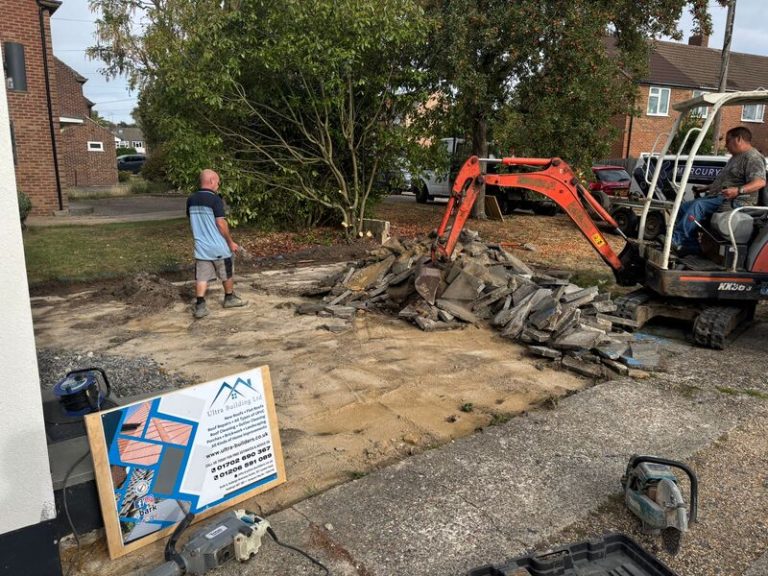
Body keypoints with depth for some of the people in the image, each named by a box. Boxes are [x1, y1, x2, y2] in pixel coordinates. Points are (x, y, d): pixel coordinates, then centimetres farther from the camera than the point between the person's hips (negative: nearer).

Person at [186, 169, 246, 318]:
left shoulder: (191, 200, 5)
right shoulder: (215, 199, -15)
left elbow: (191, 221, 14)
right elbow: (221, 223, -17)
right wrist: (231, 242, -8)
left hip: (201, 246, 5)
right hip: (219, 246, -5)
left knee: (201, 277, 4)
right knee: (227, 274, 16)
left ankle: (200, 306, -5)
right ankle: (230, 298, 31)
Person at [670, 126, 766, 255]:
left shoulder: (752, 157, -8)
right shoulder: (736, 157, 27)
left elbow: (760, 182, -23)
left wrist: (739, 190, -39)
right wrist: (707, 188, 33)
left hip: (735, 201, -11)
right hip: (718, 197, 11)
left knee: (698, 205, -31)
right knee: (684, 207, -3)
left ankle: (676, 239, -33)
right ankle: (691, 246, -9)